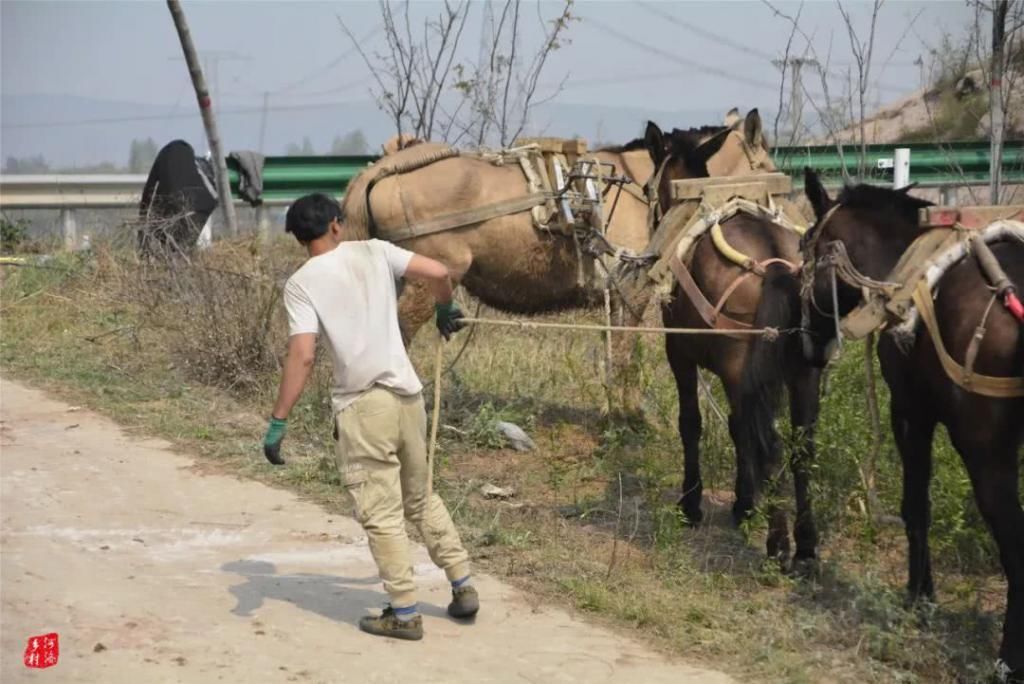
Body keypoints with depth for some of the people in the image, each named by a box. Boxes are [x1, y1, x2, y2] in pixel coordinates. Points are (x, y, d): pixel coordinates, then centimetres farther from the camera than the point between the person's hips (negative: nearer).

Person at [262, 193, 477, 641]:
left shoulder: (301, 284, -5)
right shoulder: (373, 252, 5)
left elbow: (302, 356, -15)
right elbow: (438, 272, -3)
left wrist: (277, 423, -13)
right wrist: (445, 310, 19)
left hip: (363, 406, -5)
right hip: (408, 396, 5)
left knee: (382, 515, 4)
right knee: (420, 499, 22)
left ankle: (404, 614, 8)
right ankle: (463, 587, 26)